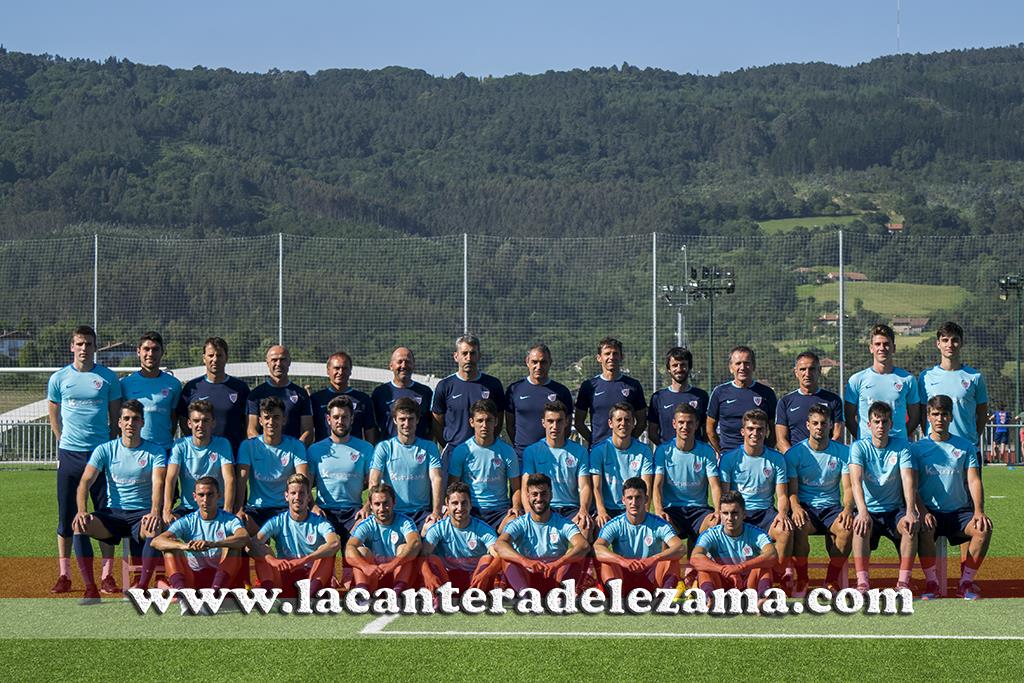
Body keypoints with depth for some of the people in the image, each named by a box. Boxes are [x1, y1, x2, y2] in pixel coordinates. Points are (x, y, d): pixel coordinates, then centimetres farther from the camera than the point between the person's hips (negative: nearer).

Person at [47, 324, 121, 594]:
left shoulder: (108, 378, 3)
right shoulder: (59, 378, 5)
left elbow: (116, 417, 8)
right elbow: (54, 416, 14)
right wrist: (64, 443, 9)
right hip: (69, 454, 1)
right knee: (66, 514, 4)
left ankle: (108, 576, 6)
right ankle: (64, 575, 10)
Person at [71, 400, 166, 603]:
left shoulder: (155, 452, 2)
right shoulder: (105, 450, 6)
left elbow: (158, 484, -14)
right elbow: (85, 482, -4)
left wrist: (155, 512, -34)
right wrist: (82, 510, -25)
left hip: (142, 514, -2)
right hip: (112, 512, 2)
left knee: (156, 529, -37)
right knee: (79, 525, -28)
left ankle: (142, 586, -25)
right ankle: (90, 589, -25)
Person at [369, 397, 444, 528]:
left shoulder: (429, 448, 11)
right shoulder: (384, 448, 8)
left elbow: (436, 479, -2)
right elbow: (374, 481, -3)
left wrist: (436, 512, -19)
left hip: (421, 512, 1)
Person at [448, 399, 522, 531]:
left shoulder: (506, 451, 6)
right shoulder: (461, 451, 4)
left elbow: (516, 488, 10)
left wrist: (516, 507, -10)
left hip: (499, 510, 0)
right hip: (470, 510, 0)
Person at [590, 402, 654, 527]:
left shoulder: (644, 451, 6)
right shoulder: (598, 450, 1)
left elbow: (646, 486, -1)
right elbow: (596, 487, -6)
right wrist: (601, 512, -24)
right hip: (608, 510, -1)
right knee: (602, 525, -32)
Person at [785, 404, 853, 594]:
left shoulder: (843, 452, 6)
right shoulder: (794, 453, 2)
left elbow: (848, 487, 0)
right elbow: (792, 490, -2)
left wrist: (847, 509, -21)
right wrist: (796, 508, -24)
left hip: (831, 507, 1)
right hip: (805, 507, -1)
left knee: (847, 527, -32)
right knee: (799, 526, -36)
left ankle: (832, 580, -15)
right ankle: (801, 580, -18)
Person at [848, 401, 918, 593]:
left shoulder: (902, 446, 0)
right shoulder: (859, 447, -4)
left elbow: (908, 480, -13)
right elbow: (856, 481, -19)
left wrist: (910, 511, -31)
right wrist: (862, 511, -37)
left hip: (895, 510, 1)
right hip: (869, 510, -1)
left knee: (911, 525, -30)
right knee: (861, 526, -34)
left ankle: (904, 581, -27)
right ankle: (862, 582, -34)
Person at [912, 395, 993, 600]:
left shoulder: (965, 447, 9)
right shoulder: (917, 448, 5)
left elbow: (974, 481, 0)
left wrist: (979, 511, -18)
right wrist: (923, 512, -21)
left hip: (959, 511, 2)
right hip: (930, 511, -2)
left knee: (984, 528, -27)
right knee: (924, 529, -35)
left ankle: (966, 581, -14)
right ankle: (931, 582, -20)